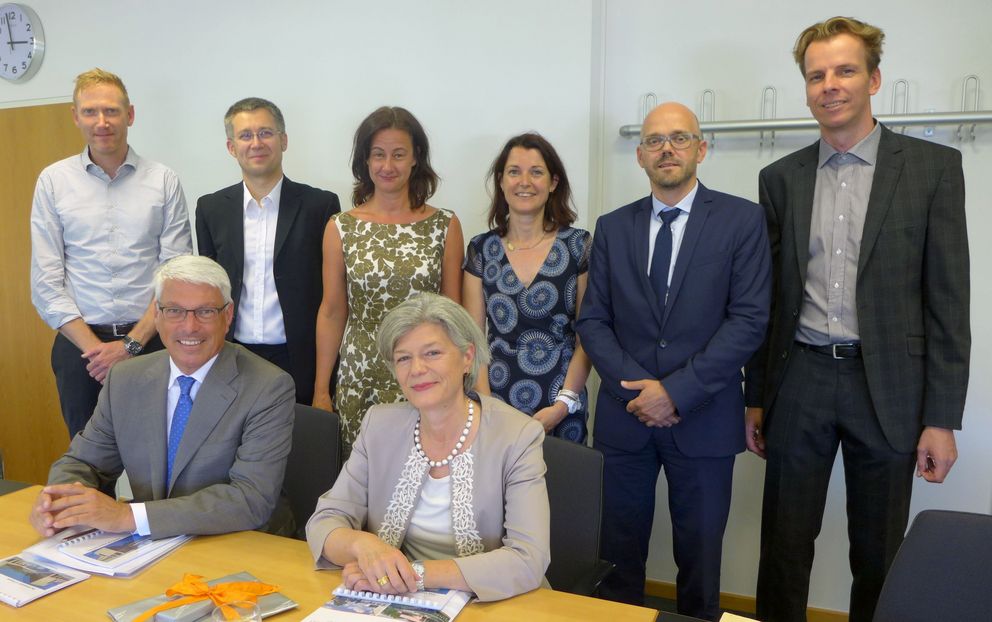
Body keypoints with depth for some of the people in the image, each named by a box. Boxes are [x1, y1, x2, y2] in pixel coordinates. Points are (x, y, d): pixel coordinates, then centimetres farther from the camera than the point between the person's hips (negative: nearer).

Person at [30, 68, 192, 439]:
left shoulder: (164, 180, 0)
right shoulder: (53, 181, 3)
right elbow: (46, 283, 0)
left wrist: (131, 344, -10)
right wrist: (95, 348, -8)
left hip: (150, 340, -1)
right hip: (79, 344, 1)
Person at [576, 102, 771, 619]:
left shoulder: (741, 219, -1)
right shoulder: (612, 228, 7)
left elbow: (749, 320, -8)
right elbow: (593, 321, 4)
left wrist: (678, 391, -14)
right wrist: (635, 386, -10)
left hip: (704, 419, -2)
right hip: (624, 418, 2)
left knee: (700, 559, 10)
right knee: (618, 557, 10)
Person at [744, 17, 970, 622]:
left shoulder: (933, 166, -1)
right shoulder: (781, 177, 7)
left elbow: (948, 300, -3)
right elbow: (769, 298, 9)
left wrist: (942, 417, -6)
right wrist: (756, 397, 9)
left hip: (887, 386, -1)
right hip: (800, 383, 2)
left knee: (879, 556, 11)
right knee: (784, 548, 9)